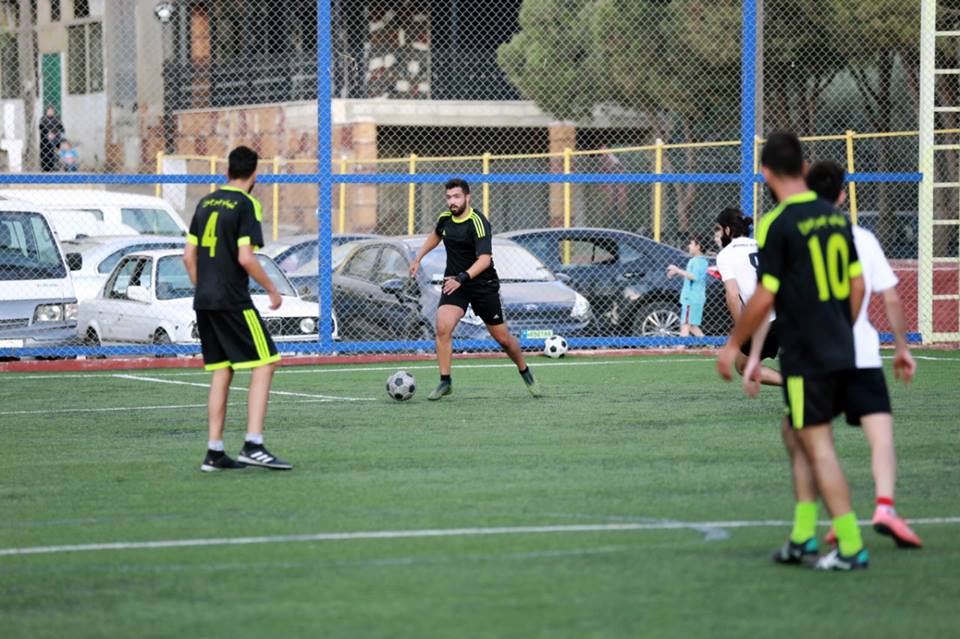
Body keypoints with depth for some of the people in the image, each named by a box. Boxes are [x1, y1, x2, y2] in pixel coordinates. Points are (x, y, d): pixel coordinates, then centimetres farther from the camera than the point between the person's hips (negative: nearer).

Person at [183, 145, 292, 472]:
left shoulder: (206, 203, 12)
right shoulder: (246, 205, -9)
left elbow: (189, 255, 14)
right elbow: (245, 258, -17)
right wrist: (273, 290, -6)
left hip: (204, 301, 7)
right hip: (233, 303, -7)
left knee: (221, 372, 12)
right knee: (264, 366, -4)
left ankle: (214, 453, 9)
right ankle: (253, 445, -14)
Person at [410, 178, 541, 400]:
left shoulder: (478, 223, -20)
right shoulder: (445, 218, 1)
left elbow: (484, 259, -31)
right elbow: (435, 235, 27)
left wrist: (462, 278, -43)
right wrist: (418, 259, 25)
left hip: (483, 284, -4)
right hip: (453, 283, 4)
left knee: (502, 338, 6)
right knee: (443, 327, -20)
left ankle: (525, 372, 33)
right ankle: (445, 382, -11)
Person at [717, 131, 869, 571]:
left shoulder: (777, 224, -13)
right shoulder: (834, 217, 8)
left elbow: (764, 298, -14)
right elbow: (857, 285, 13)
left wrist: (733, 345, -3)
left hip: (806, 357, -7)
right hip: (841, 351, 7)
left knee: (818, 447, -2)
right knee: (795, 434, 18)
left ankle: (850, 546, -3)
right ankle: (803, 535, 17)